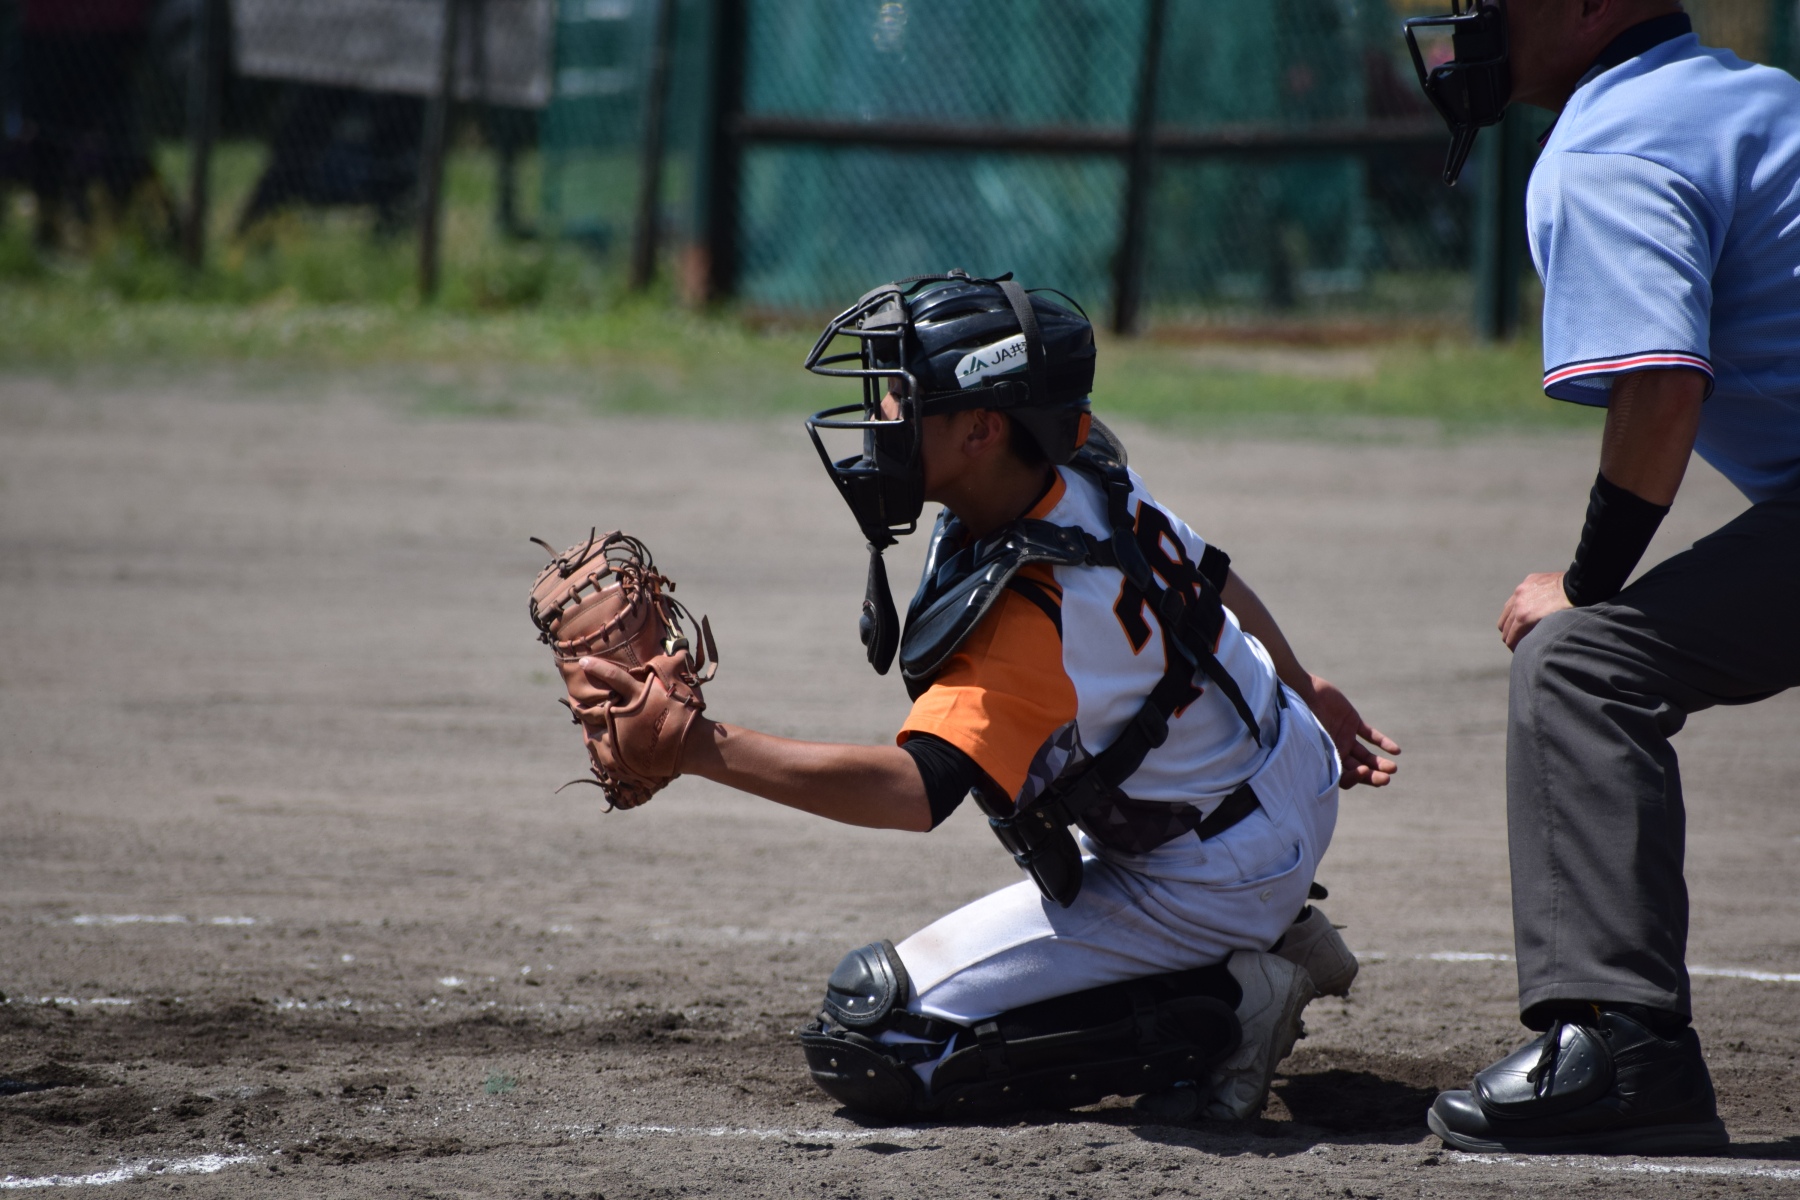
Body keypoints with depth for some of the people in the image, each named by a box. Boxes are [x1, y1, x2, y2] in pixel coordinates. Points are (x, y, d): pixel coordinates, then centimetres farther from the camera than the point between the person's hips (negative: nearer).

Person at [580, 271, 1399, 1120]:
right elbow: (1217, 581, 10)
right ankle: (1269, 934, 28)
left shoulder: (1031, 611, -32)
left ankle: (1220, 1017, -8)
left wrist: (703, 747, -48)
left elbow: (918, 788, -43)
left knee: (870, 1041, -10)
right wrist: (1302, 693, 27)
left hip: (1210, 883, -9)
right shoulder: (1091, 476, -7)